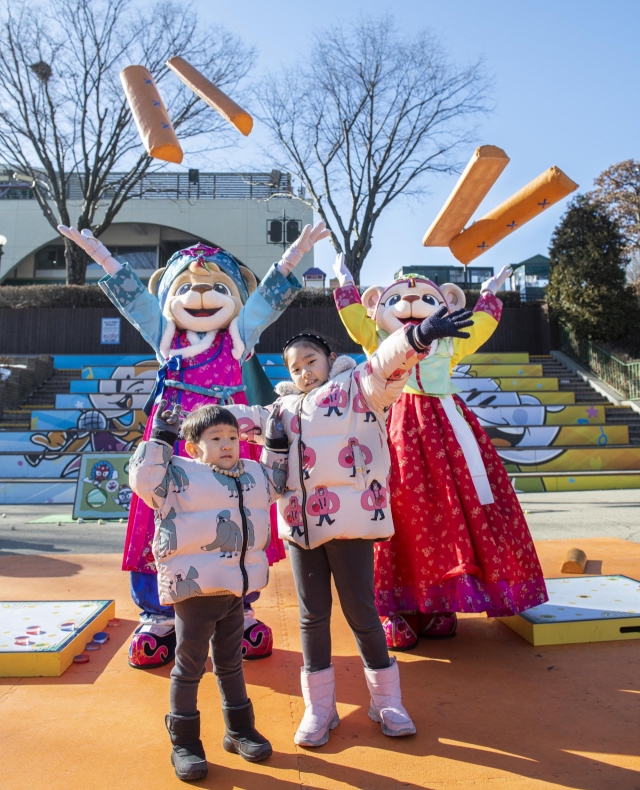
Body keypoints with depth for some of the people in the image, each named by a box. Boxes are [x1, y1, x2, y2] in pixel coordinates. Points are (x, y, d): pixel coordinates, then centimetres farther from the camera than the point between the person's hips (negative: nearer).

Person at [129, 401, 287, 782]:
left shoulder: (253, 473, 9)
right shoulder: (181, 475, -10)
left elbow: (277, 480, 26)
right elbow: (144, 479, -24)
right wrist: (160, 438, -20)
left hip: (236, 590, 6)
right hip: (194, 589, -6)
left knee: (231, 663, 22)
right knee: (190, 667, 8)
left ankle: (239, 730, 38)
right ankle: (185, 743, 24)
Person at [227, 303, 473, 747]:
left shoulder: (357, 386, 2)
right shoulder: (285, 406, 19)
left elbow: (386, 364, -16)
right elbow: (248, 417, 29)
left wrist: (417, 337, -35)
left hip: (349, 520, -5)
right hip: (300, 524, 5)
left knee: (361, 611, 4)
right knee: (313, 615, 13)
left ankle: (386, 701, 25)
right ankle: (319, 707, 28)